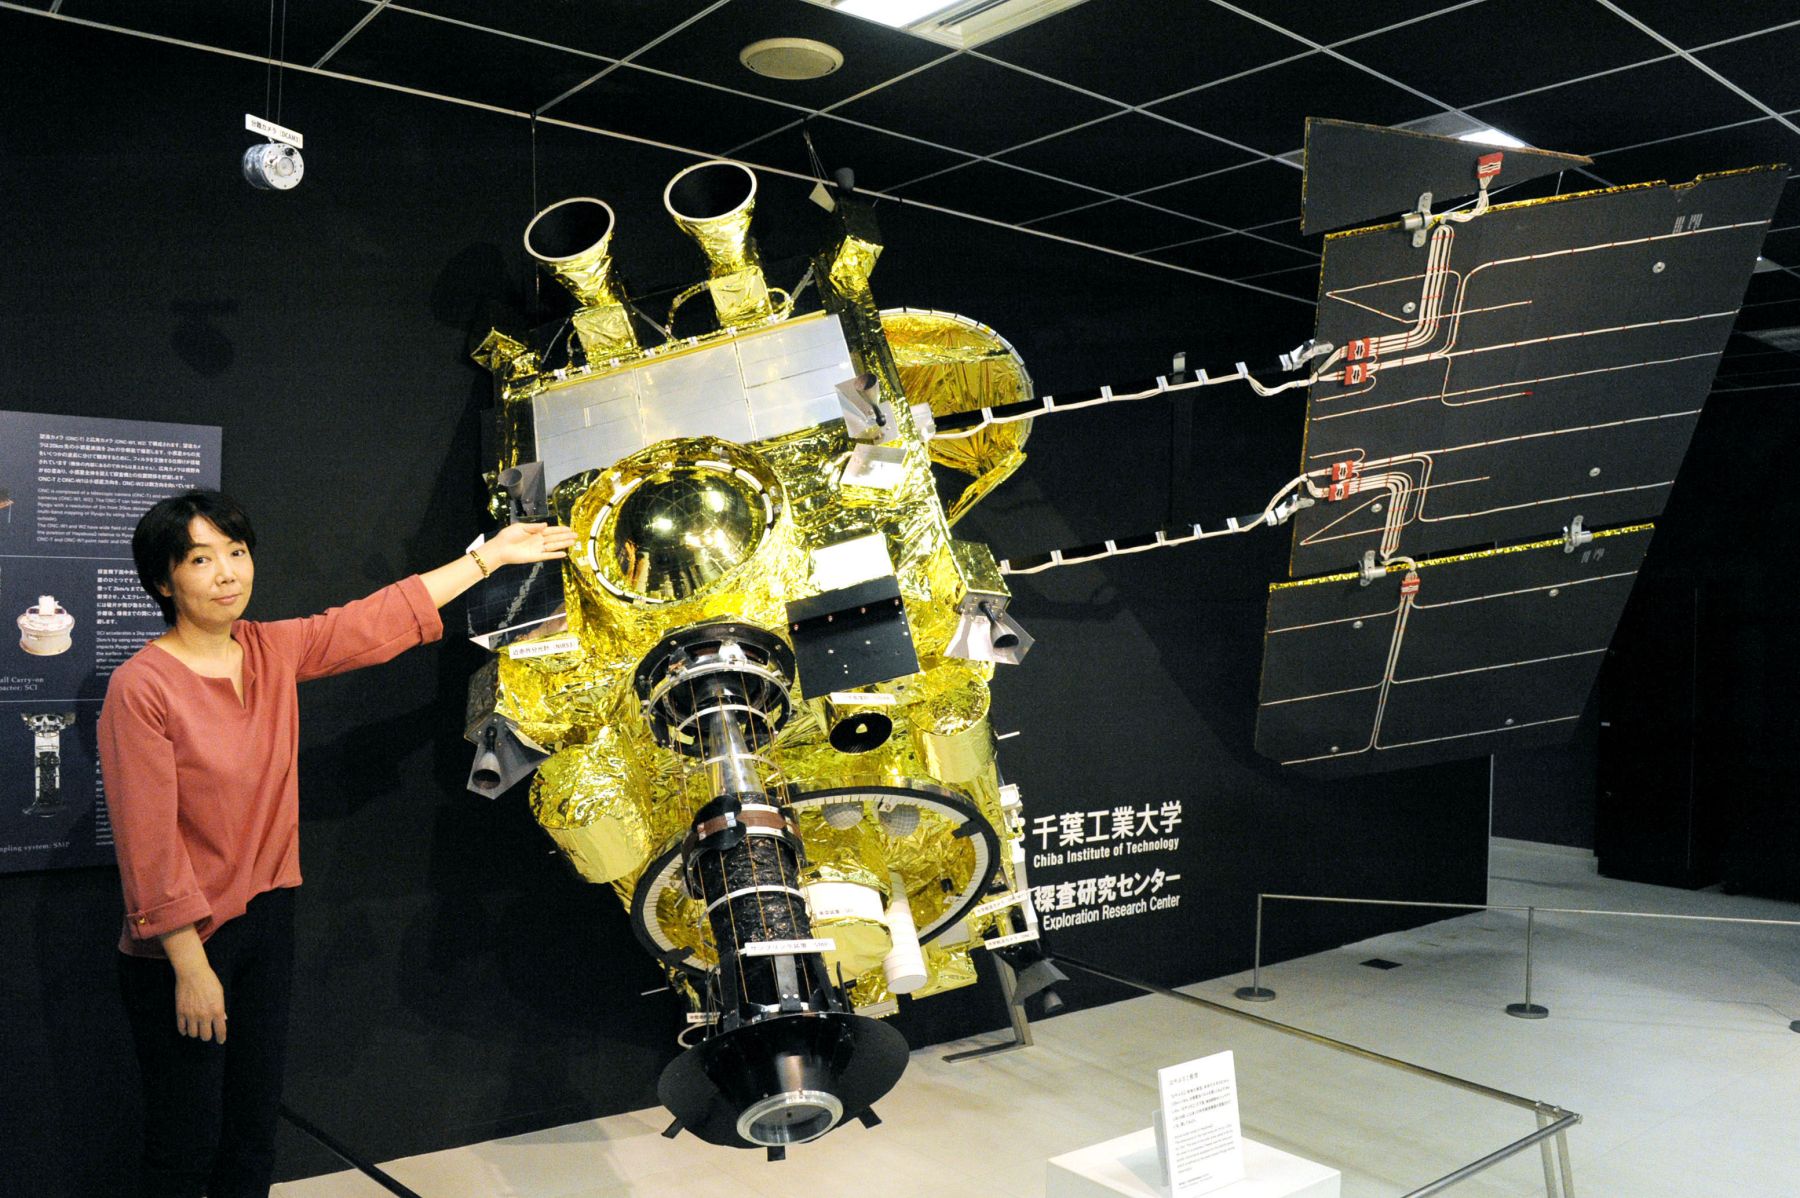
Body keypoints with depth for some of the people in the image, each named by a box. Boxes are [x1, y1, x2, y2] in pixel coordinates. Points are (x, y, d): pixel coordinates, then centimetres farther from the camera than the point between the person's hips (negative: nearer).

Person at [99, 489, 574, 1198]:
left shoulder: (274, 651, 1)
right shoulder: (140, 688, -18)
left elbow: (387, 618, 8)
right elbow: (149, 846, -19)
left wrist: (490, 555, 11)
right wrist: (191, 968, -18)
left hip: (266, 920, 6)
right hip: (179, 949, -6)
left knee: (254, 1127, 17)